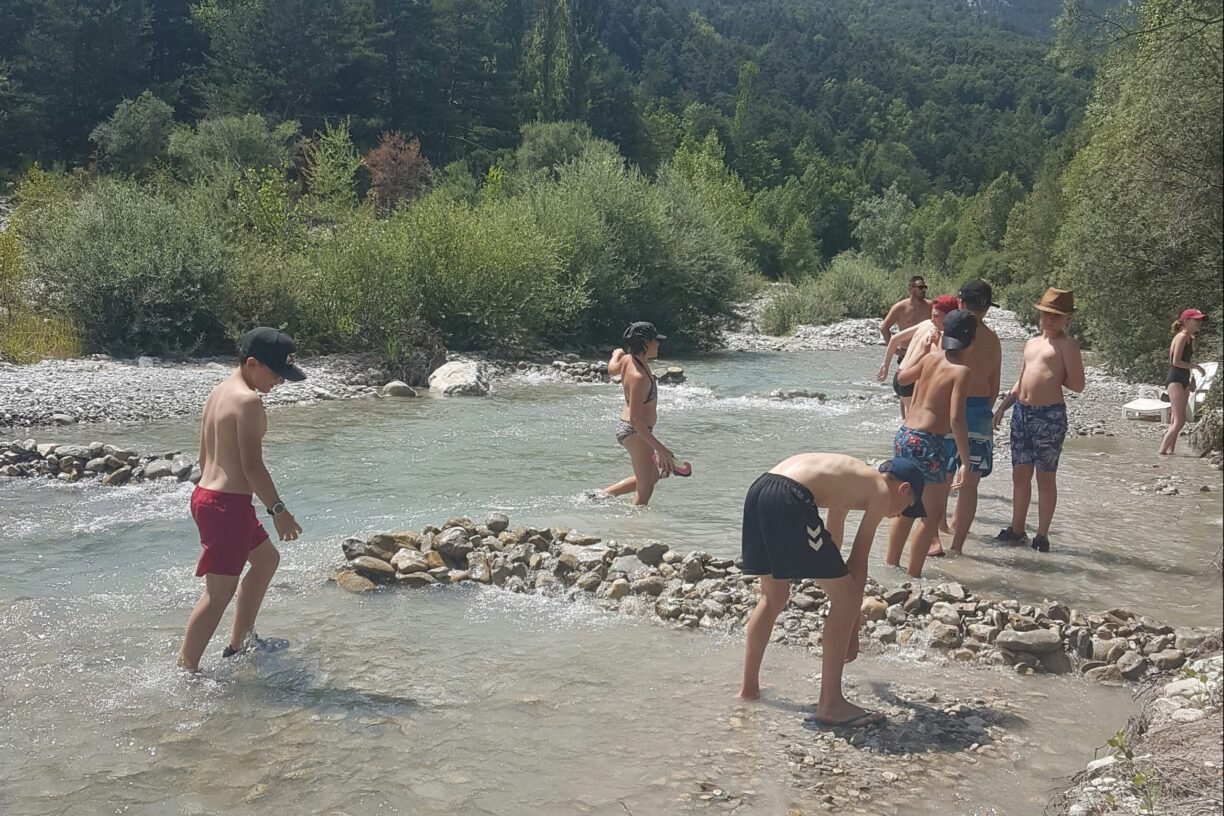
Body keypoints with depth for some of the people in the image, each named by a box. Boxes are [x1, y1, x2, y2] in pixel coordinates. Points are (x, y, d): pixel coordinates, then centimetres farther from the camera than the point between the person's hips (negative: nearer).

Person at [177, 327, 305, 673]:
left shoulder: (218, 393, 13)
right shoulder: (248, 400, -17)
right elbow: (252, 466, -20)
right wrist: (278, 510, -13)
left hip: (206, 494, 11)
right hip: (228, 504, -11)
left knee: (266, 558, 26)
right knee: (219, 593, -2)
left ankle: (238, 643, 33)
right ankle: (186, 670, 5)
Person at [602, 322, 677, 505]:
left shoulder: (628, 359, -3)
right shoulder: (638, 377, -29)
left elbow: (612, 369, 22)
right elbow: (635, 419, -31)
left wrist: (616, 354, 45)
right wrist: (660, 449, -32)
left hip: (625, 427, 10)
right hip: (635, 433, -10)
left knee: (653, 476, 24)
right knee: (645, 489, 1)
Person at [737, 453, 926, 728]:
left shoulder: (848, 481, 35)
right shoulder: (881, 491, 12)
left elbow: (832, 546, 44)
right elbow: (858, 561, 9)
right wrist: (853, 626, 18)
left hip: (758, 489, 9)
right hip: (789, 500, -9)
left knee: (773, 598, 27)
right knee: (847, 600, 4)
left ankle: (749, 685, 37)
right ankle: (830, 705, 8)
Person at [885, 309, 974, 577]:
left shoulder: (930, 358, 6)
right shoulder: (961, 371, -12)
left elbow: (902, 378, 27)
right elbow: (956, 419, -22)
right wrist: (965, 462, -21)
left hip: (904, 436, 7)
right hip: (929, 443, -7)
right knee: (933, 515, 7)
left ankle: (890, 566, 30)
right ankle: (912, 575, 8)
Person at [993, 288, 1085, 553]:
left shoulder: (1067, 345, -6)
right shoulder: (1031, 343, 17)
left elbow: (1077, 385, -12)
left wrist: (1054, 377, -2)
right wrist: (1002, 407, 16)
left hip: (1049, 415, -7)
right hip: (1022, 412, 7)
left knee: (1046, 477, 2)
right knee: (1020, 473, 12)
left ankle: (1042, 535, 11)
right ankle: (1017, 529, 23)